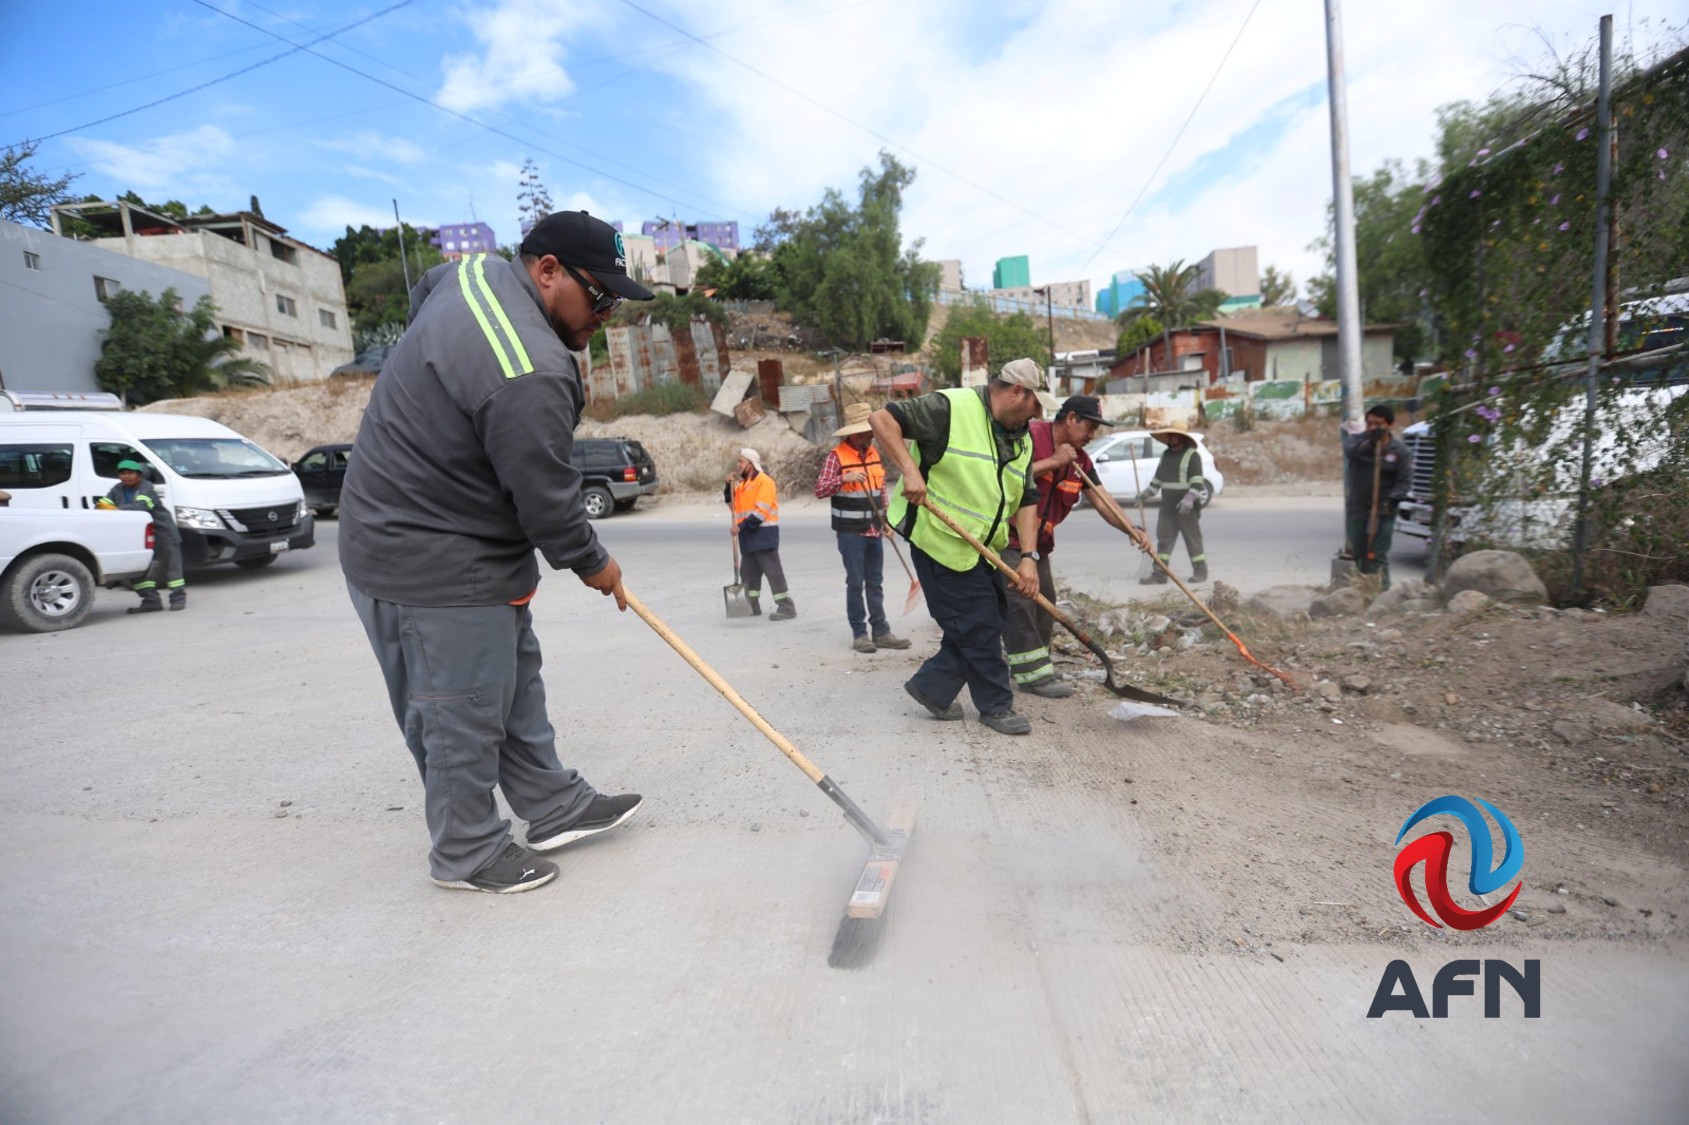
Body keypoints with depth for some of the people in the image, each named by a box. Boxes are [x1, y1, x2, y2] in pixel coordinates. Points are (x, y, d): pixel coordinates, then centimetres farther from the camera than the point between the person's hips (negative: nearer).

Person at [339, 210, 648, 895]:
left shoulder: (477, 272, 3)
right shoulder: (531, 374, -30)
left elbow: (421, 292, 27)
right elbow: (547, 499, -24)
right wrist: (591, 564, -4)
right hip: (435, 568, -11)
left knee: (516, 680, 18)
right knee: (465, 715, 5)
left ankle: (553, 806, 33)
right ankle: (466, 854, 25)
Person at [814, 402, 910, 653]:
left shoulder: (873, 453, 10)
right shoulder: (837, 456, -9)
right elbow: (819, 490, -15)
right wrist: (844, 478, -29)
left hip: (874, 530, 6)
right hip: (850, 532, -6)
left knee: (875, 582, 10)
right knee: (856, 583, -1)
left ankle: (881, 631, 16)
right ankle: (859, 633, 7)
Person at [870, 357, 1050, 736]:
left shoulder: (1021, 441, 10)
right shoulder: (951, 408, -15)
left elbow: (1026, 502, 10)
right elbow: (882, 418, -16)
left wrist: (1028, 557, -2)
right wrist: (909, 470, -26)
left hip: (980, 548, 9)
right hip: (939, 540, -9)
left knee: (990, 618, 12)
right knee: (979, 625, -2)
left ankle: (931, 687, 25)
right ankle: (996, 706, 17)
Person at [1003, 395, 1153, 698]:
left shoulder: (1080, 460, 7)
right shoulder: (1030, 435, -16)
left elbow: (1102, 501, 3)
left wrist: (1132, 529, -11)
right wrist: (1053, 462, -24)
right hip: (1006, 536, -9)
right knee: (1019, 600, -12)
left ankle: (1028, 667, 24)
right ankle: (1033, 673, -6)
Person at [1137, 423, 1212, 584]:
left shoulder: (1192, 455, -8)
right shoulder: (1166, 455, 15)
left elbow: (1197, 480, -16)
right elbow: (1157, 478, 24)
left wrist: (1189, 499, -27)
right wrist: (1147, 493, 15)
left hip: (1186, 508, -7)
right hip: (1167, 507, 7)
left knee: (1193, 539, 3)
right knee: (1164, 539, 3)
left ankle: (1200, 571, 15)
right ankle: (1159, 574, 4)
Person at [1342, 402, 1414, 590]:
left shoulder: (1400, 451, -3)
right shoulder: (1358, 439, 2)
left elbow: (1405, 480, -7)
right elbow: (1349, 449, -22)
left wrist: (1392, 499, -21)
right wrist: (1369, 440, -33)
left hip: (1383, 512, -3)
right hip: (1356, 509, 3)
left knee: (1378, 557, -5)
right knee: (1356, 554, 12)